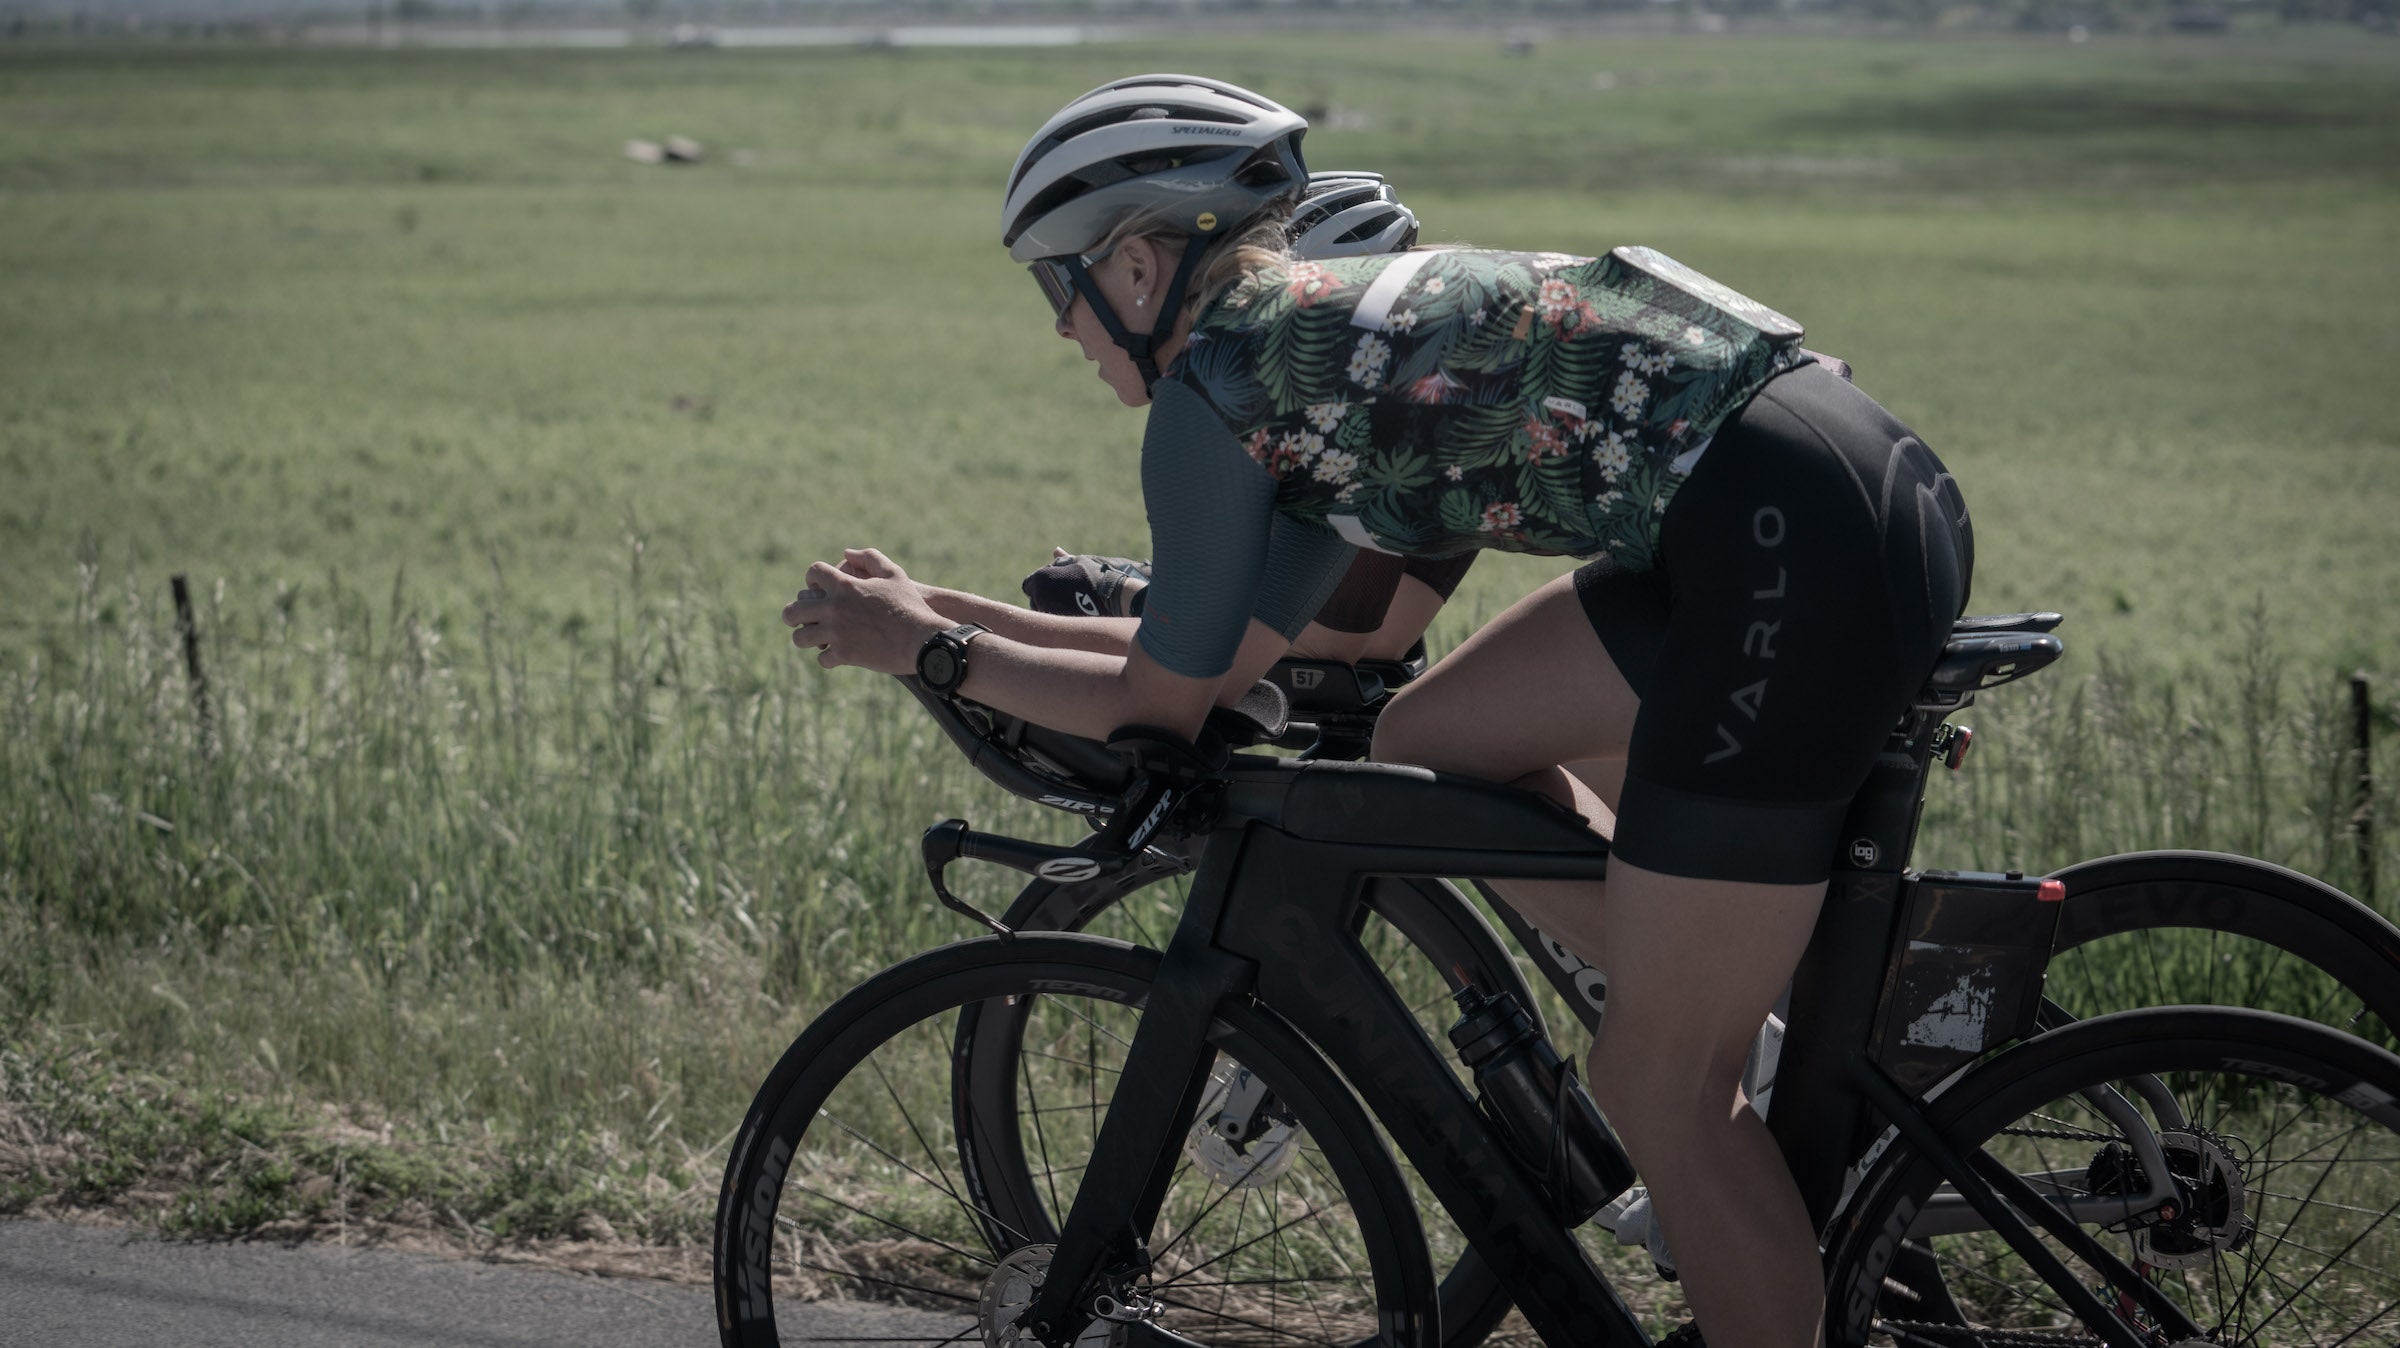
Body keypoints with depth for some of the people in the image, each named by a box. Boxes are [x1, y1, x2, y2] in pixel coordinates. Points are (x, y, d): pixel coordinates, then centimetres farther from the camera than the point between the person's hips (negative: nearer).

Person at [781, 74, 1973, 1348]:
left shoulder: (1217, 379, -2)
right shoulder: (1323, 329, 24)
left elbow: (1159, 707, 6)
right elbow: (1214, 656, 29)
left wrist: (921, 651, 17)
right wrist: (937, 604, 33)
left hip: (1801, 549, -9)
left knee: (1653, 1089, -1)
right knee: (1428, 744, 19)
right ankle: (1785, 1068, 18)